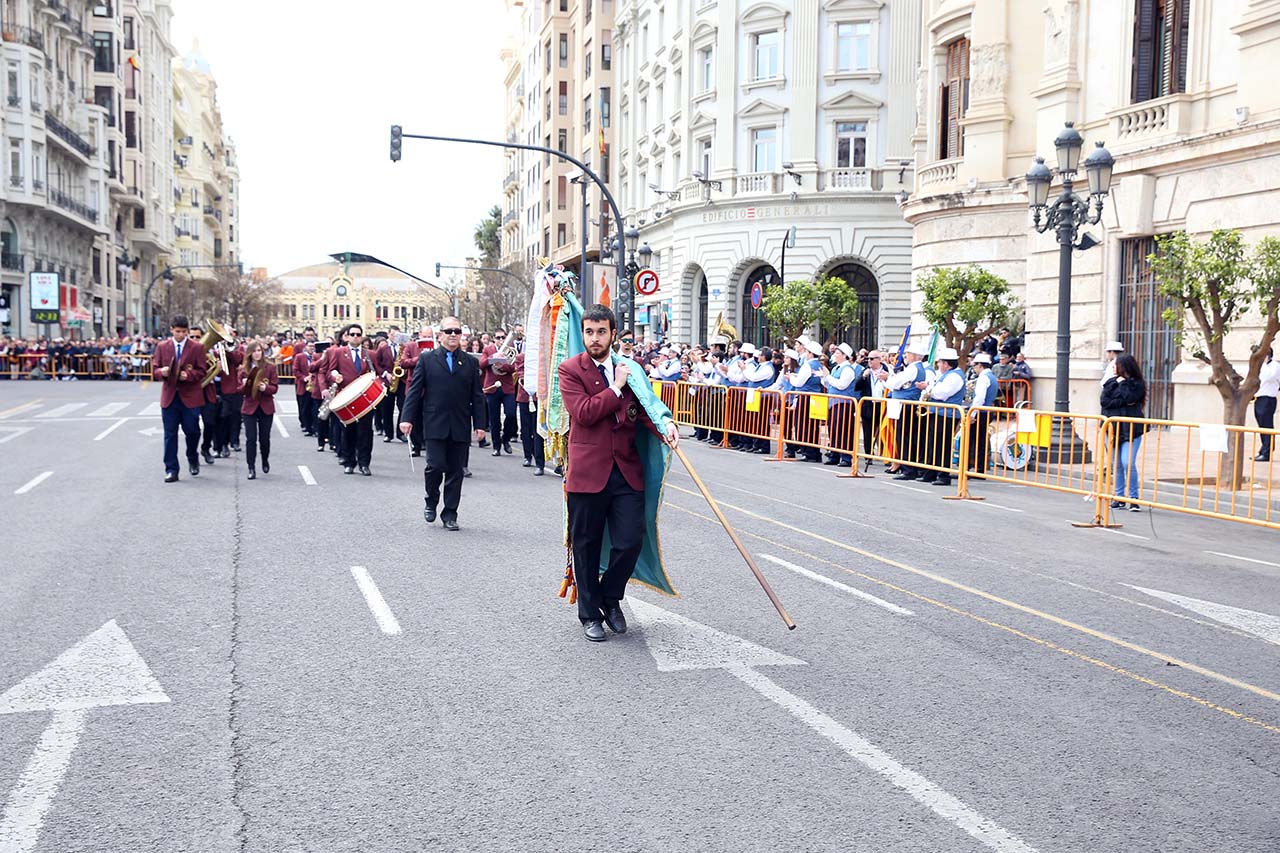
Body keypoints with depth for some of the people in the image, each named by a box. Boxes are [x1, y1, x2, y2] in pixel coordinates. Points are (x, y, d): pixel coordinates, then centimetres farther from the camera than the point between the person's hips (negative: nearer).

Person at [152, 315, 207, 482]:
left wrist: (188, 374, -20)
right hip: (169, 397, 1)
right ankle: (171, 470, 5)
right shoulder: (162, 347, 8)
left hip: (190, 397, -1)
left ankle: (193, 460, 32)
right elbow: (155, 370, 8)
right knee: (170, 434, 2)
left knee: (192, 431, 4)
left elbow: (201, 371, -2)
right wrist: (161, 372, -15)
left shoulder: (197, 347, 1)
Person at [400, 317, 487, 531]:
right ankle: (431, 502, 17)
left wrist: (480, 423, 1)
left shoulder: (471, 362, 10)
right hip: (435, 425, -2)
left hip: (460, 427, 2)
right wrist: (408, 418, -5)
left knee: (456, 471, 3)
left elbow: (477, 396, 8)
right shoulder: (426, 359, 5)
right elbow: (414, 390, 3)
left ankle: (449, 514, 13)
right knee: (435, 465, -10)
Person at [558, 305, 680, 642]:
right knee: (587, 547, 8)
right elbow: (583, 412, -16)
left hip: (627, 470, 3)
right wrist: (617, 388, -10)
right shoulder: (570, 369, -3)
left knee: (630, 541, 0)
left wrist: (663, 426, -16)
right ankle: (590, 612, 24)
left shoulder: (630, 368, 11)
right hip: (588, 471, -3)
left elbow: (643, 408, 4)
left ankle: (610, 598, 26)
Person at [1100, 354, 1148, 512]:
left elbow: (1128, 397, -15)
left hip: (1131, 429, -5)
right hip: (1113, 427, 5)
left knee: (1128, 463, -13)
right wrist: (1123, 402, -8)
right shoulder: (1111, 382, 12)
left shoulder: (1137, 384, 1)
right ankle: (1119, 497, 13)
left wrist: (1122, 382, -2)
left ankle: (1133, 498, -6)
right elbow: (1104, 401, 1)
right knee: (1116, 464, 6)